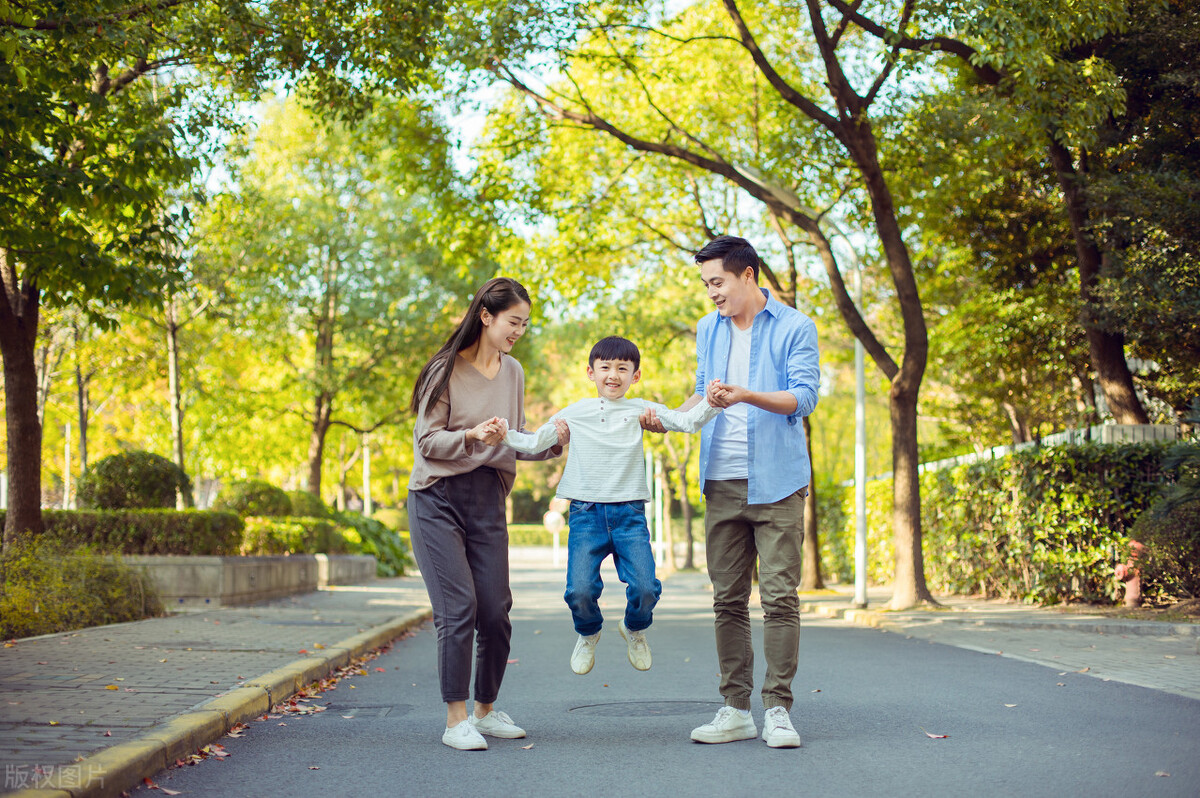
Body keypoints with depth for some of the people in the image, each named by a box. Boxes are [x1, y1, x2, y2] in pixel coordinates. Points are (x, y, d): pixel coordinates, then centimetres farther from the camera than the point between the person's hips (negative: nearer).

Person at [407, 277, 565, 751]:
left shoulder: (512, 373, 11)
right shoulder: (446, 370, -6)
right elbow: (428, 441, -8)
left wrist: (551, 442, -3)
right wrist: (472, 435, -24)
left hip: (488, 500, 5)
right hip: (438, 498, -5)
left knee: (495, 611, 1)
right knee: (458, 608, -12)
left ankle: (486, 711, 19)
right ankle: (455, 720, -2)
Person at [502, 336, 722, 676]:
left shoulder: (640, 410, 9)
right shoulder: (575, 413, 9)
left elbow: (687, 421, 0)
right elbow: (533, 443, 12)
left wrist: (711, 403, -17)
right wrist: (501, 433, -4)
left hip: (629, 512, 0)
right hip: (586, 511, 0)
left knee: (645, 588, -14)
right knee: (580, 591, -14)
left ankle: (634, 629, 22)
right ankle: (588, 634, 21)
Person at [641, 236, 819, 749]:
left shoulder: (795, 328, -2)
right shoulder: (708, 330, 16)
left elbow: (804, 396, -12)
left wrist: (746, 395, -26)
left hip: (776, 482, -5)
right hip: (722, 483, 5)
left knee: (780, 596, -7)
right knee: (728, 599, 4)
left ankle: (778, 710, -1)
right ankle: (736, 710, 9)